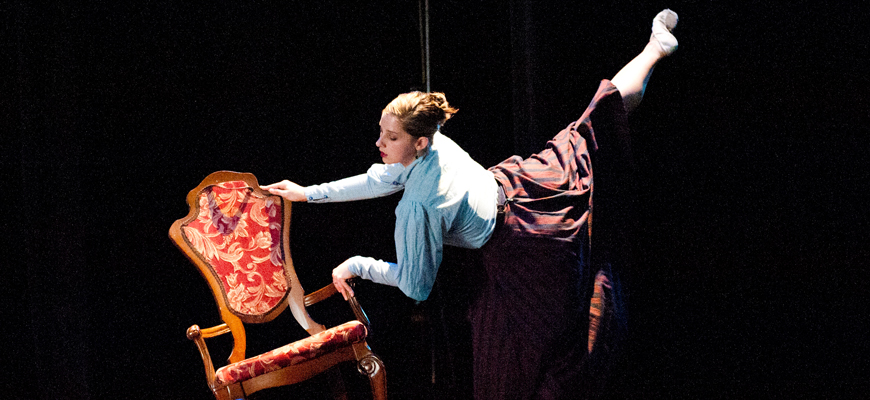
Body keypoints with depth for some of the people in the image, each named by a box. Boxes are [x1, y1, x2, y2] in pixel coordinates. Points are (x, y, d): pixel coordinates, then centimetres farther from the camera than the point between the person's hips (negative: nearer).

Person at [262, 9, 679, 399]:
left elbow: (415, 284, -21)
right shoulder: (435, 142, -16)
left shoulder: (416, 209, -34)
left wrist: (357, 265, -13)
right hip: (513, 186, 7)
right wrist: (310, 193, 5)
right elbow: (384, 179, 3)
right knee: (591, 127, 25)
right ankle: (655, 47, 42)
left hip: (520, 254, -7)